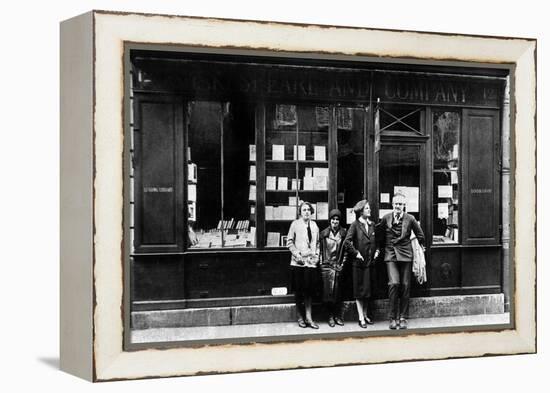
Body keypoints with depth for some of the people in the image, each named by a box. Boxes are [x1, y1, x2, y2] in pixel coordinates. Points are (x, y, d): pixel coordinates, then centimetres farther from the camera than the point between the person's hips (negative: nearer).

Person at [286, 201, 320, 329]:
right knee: (298, 291, 2)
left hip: (311, 262, 3)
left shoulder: (314, 225, 12)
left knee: (309, 290, 1)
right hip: (298, 262, -3)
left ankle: (308, 318, 5)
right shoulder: (295, 224, 0)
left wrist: (316, 255, 7)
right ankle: (300, 317, 13)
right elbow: (289, 242, -1)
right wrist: (297, 254, -10)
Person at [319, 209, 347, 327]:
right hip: (326, 266, 0)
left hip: (338, 265, 0)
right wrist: (321, 263, 3)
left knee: (338, 292, 1)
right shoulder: (323, 234, 7)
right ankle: (331, 316, 3)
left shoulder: (344, 233, 5)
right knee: (328, 291, -4)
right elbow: (319, 249, 10)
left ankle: (338, 316, 7)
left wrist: (343, 263, -1)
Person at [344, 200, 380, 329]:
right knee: (359, 291, -1)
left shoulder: (372, 225, 11)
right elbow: (347, 241, -12)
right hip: (358, 262, -5)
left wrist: (377, 251, 8)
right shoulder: (355, 225, -6)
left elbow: (377, 241, 23)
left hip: (370, 261, 5)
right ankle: (361, 318, 1)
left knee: (367, 290, 10)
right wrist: (356, 253, -13)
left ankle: (365, 315, 21)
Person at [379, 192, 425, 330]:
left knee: (405, 286, 0)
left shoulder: (410, 219, 1)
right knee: (394, 283, -16)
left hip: (405, 255, 1)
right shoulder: (386, 218, 3)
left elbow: (420, 235, 15)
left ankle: (403, 318, 10)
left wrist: (421, 247, 19)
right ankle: (392, 318, -6)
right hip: (390, 255, -1)